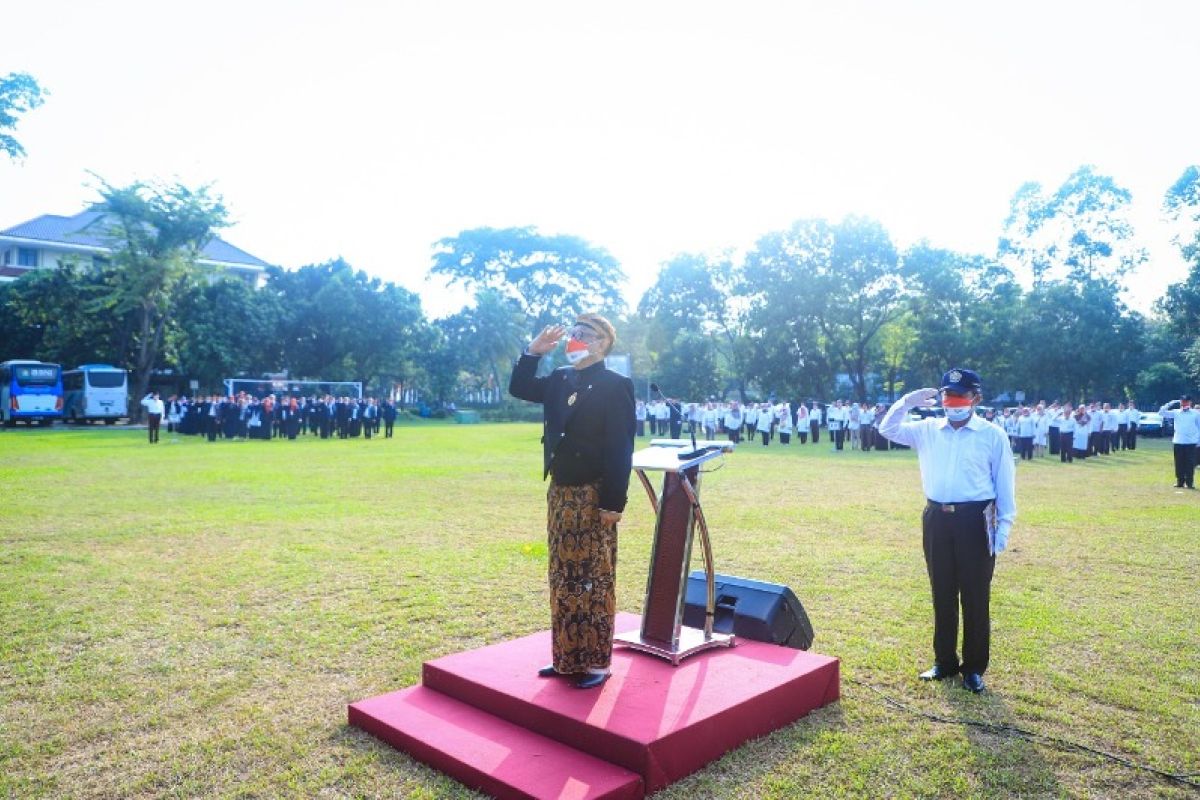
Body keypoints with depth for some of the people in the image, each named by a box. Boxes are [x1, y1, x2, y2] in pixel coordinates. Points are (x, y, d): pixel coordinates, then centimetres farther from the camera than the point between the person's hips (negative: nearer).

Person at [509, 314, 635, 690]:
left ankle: (596, 661, 13)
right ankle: (566, 656, 25)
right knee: (563, 578, 13)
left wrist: (613, 503, -19)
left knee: (594, 580, 2)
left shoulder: (615, 386, -11)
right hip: (560, 494, 7)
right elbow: (519, 389, 16)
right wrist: (533, 351, 1)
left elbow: (620, 449, -15)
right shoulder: (559, 379, 10)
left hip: (593, 497, -7)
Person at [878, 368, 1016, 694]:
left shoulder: (993, 435, -3)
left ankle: (974, 668, 19)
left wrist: (1004, 526, -5)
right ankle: (945, 662, 26)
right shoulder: (928, 430, 6)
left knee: (975, 597, 6)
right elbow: (888, 430, 8)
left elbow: (1005, 483, -1)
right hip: (937, 519, 4)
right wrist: (906, 402, -7)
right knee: (942, 595, 13)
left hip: (975, 520, -3)